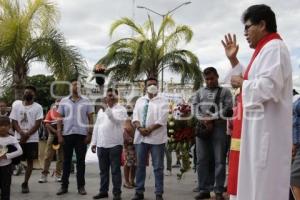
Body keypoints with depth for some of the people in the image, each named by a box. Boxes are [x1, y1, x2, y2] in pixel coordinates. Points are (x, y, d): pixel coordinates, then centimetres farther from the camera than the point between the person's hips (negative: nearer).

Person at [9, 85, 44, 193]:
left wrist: (27, 135, -16)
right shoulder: (16, 104, 4)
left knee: (30, 161, 3)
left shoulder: (38, 107, -2)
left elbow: (37, 124, -7)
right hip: (18, 138, 1)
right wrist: (22, 133, -16)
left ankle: (25, 183, 13)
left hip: (32, 139, -1)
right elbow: (14, 121, -1)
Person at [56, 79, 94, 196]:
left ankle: (81, 186, 12)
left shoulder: (86, 101, 3)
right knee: (66, 161, 7)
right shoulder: (64, 101, 5)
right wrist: (59, 135, 0)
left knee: (80, 161, 4)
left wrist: (89, 134, -3)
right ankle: (64, 186, 15)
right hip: (67, 134, 1)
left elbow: (90, 119, 4)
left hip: (82, 134, -1)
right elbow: (59, 118, 7)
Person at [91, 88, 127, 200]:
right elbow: (96, 126, 16)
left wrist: (107, 108, -21)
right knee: (103, 170, 13)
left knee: (115, 170, -1)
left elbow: (116, 120, -19)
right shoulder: (101, 110, 17)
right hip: (101, 144, 5)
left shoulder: (121, 109, 0)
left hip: (115, 144, -5)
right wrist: (94, 142, 13)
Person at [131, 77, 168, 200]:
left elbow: (162, 120, -10)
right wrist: (140, 128, -12)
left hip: (156, 137, -4)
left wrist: (149, 129, -17)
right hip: (140, 137, 4)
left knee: (158, 167, 0)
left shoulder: (162, 101, 1)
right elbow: (135, 117, 6)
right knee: (140, 165, 9)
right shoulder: (140, 101, 15)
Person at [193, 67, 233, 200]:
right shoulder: (199, 92, 20)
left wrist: (212, 118, -14)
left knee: (219, 160, -3)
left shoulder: (225, 91, 11)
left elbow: (227, 109, -2)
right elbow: (195, 107, 8)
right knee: (202, 160, 3)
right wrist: (202, 119, -10)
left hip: (219, 127, -3)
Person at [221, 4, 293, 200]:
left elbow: (269, 86, -26)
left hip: (267, 127, -11)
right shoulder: (265, 49, 19)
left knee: (265, 184, -5)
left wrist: (241, 83, -10)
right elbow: (253, 81, 25)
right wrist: (233, 60, 17)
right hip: (260, 126, 11)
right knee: (258, 181, 15)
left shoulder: (274, 47, -13)